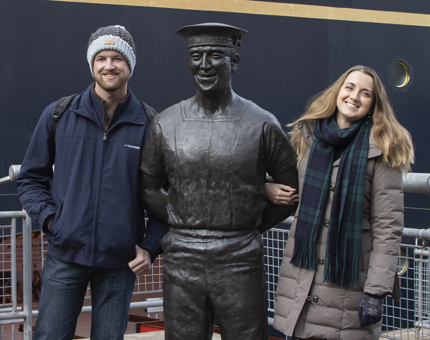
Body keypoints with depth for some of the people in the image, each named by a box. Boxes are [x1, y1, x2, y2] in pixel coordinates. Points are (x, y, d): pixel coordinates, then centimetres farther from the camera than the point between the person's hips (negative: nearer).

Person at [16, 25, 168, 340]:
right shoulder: (58, 115, 2)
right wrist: (49, 217, -5)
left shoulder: (149, 124, 1)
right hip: (65, 255, 0)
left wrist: (151, 246, -1)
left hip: (120, 262, 0)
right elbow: (31, 177, 10)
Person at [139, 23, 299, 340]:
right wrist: (181, 223, 7)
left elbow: (292, 189, 6)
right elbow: (148, 187, 14)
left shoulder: (262, 124, -2)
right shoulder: (166, 124, 5)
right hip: (182, 262, 2)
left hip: (240, 262, -2)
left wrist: (255, 224, 4)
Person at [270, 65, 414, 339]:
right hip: (302, 270, 4)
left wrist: (377, 290, -13)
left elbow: (388, 226, -8)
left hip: (350, 278, -3)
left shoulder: (381, 149, -4)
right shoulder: (307, 135, 9)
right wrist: (268, 188, 1)